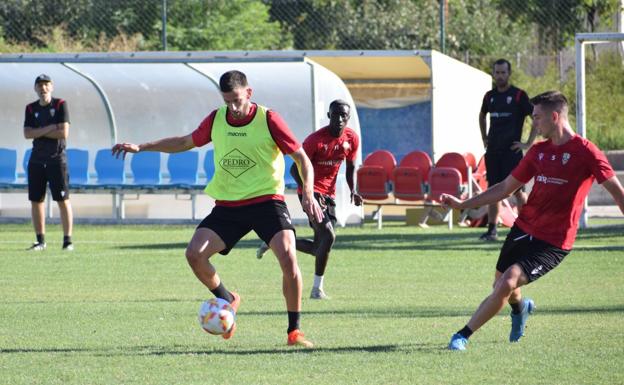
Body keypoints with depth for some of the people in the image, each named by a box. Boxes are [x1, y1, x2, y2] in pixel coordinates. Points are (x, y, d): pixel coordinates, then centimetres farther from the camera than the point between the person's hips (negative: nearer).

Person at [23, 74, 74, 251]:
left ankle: (67, 240, -4)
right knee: (36, 200, 4)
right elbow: (27, 134, -4)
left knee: (63, 200, -6)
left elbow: (64, 133, -12)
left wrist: (39, 132, -8)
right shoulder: (31, 108, 9)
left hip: (57, 158, -4)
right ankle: (40, 241, 12)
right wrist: (49, 128, -15)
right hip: (37, 160, 4)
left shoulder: (60, 105, -3)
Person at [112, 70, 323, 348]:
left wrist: (308, 194, -19)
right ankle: (227, 300, 13)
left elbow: (302, 158, -4)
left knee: (287, 255, -25)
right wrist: (141, 147, 16)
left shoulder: (268, 120, -8)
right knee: (194, 253, -15)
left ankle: (294, 331, -12)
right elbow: (186, 142, 21)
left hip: (266, 201, -4)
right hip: (227, 206, 4)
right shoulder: (216, 119, 5)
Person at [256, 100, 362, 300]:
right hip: (311, 192, -7)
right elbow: (295, 169, -16)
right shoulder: (316, 140, -18)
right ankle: (317, 289, -12)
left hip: (329, 194, 7)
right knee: (328, 236, -22)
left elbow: (350, 167, 15)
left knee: (319, 248, 6)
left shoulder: (352, 139, 0)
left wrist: (352, 191, -2)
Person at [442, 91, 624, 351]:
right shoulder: (538, 151, 9)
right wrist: (463, 204, 14)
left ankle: (463, 335, -13)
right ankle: (521, 308, 52)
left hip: (553, 242, -7)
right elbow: (506, 188, 17)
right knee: (500, 286, 16)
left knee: (507, 283, -22)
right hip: (523, 229, 7)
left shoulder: (585, 152, -10)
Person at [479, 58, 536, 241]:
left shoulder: (518, 95, -6)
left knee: (517, 190, -7)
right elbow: (482, 115, 31)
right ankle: (491, 229, 8)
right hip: (492, 150, 5)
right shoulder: (490, 96, 11)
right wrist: (484, 138, 21)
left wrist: (529, 143, -9)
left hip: (511, 150, -5)